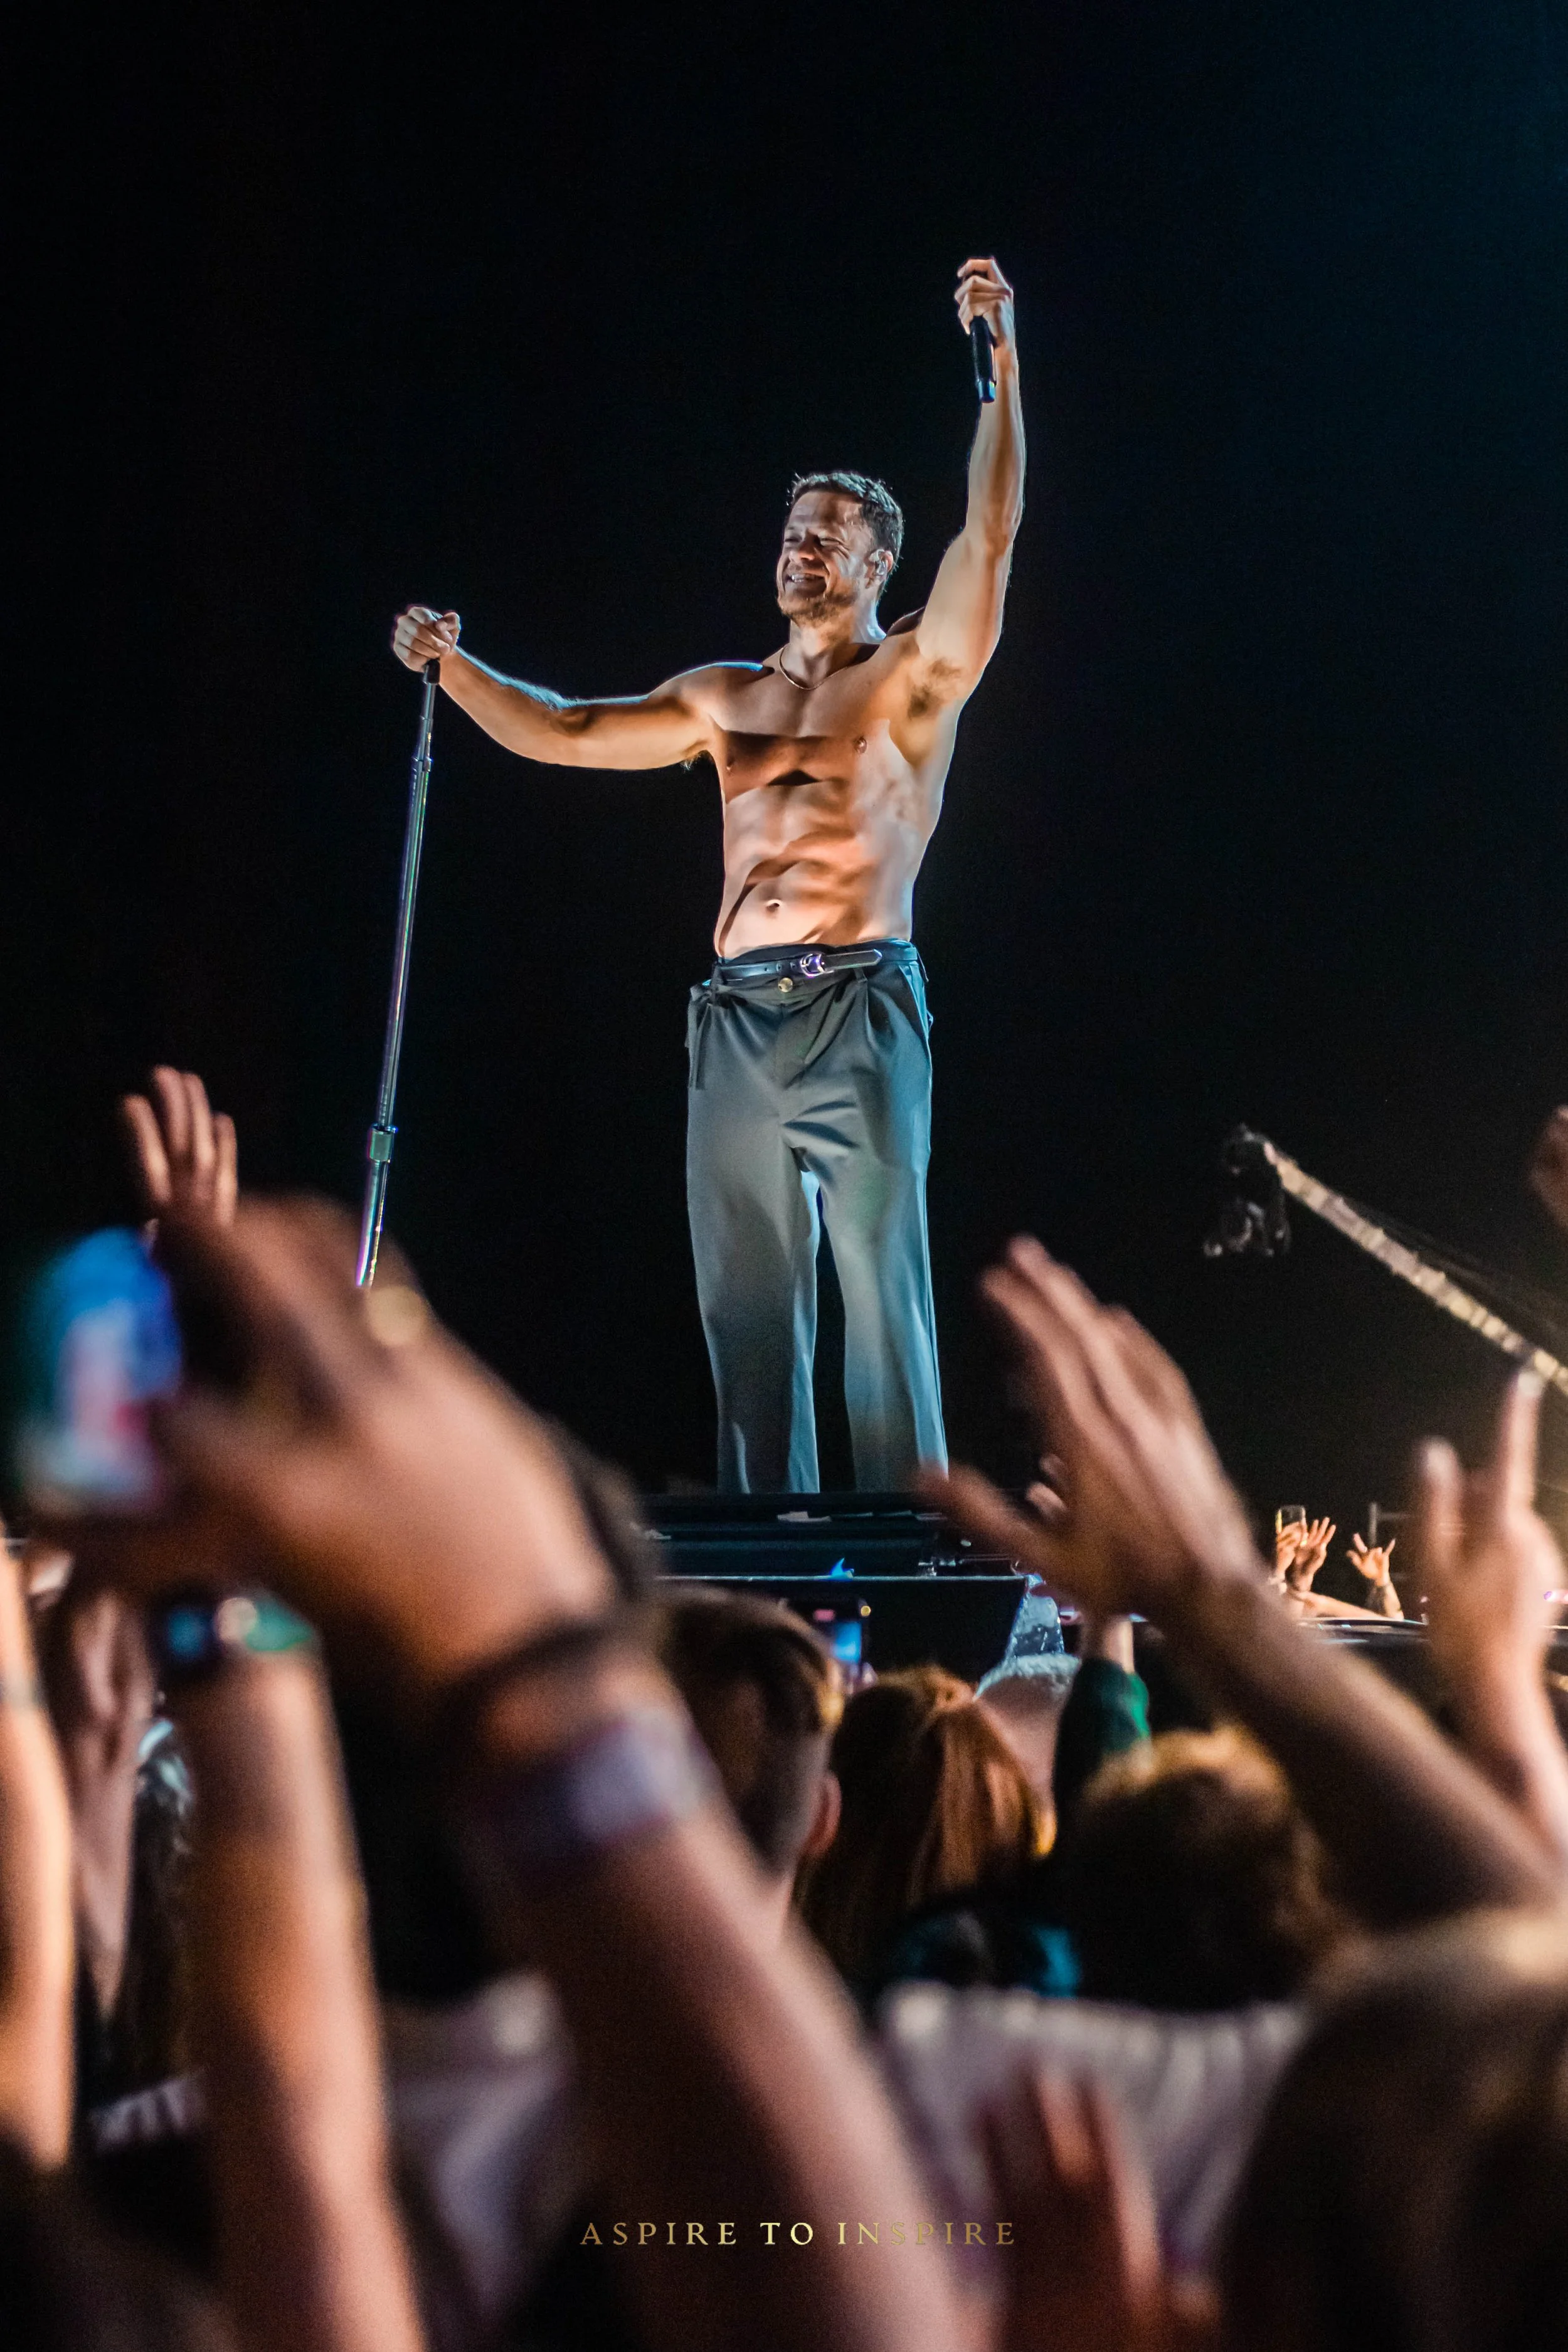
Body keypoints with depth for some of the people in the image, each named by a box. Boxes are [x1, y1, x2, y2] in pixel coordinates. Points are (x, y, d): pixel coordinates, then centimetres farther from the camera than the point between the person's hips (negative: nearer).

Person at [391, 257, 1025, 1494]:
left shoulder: (916, 673, 6)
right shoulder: (726, 696, 21)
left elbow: (992, 533, -7)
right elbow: (565, 734, 21)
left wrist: (1003, 362, -13)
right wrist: (452, 667, 9)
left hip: (858, 1009, -5)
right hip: (736, 1021, 5)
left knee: (883, 1292, -10)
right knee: (748, 1309, 4)